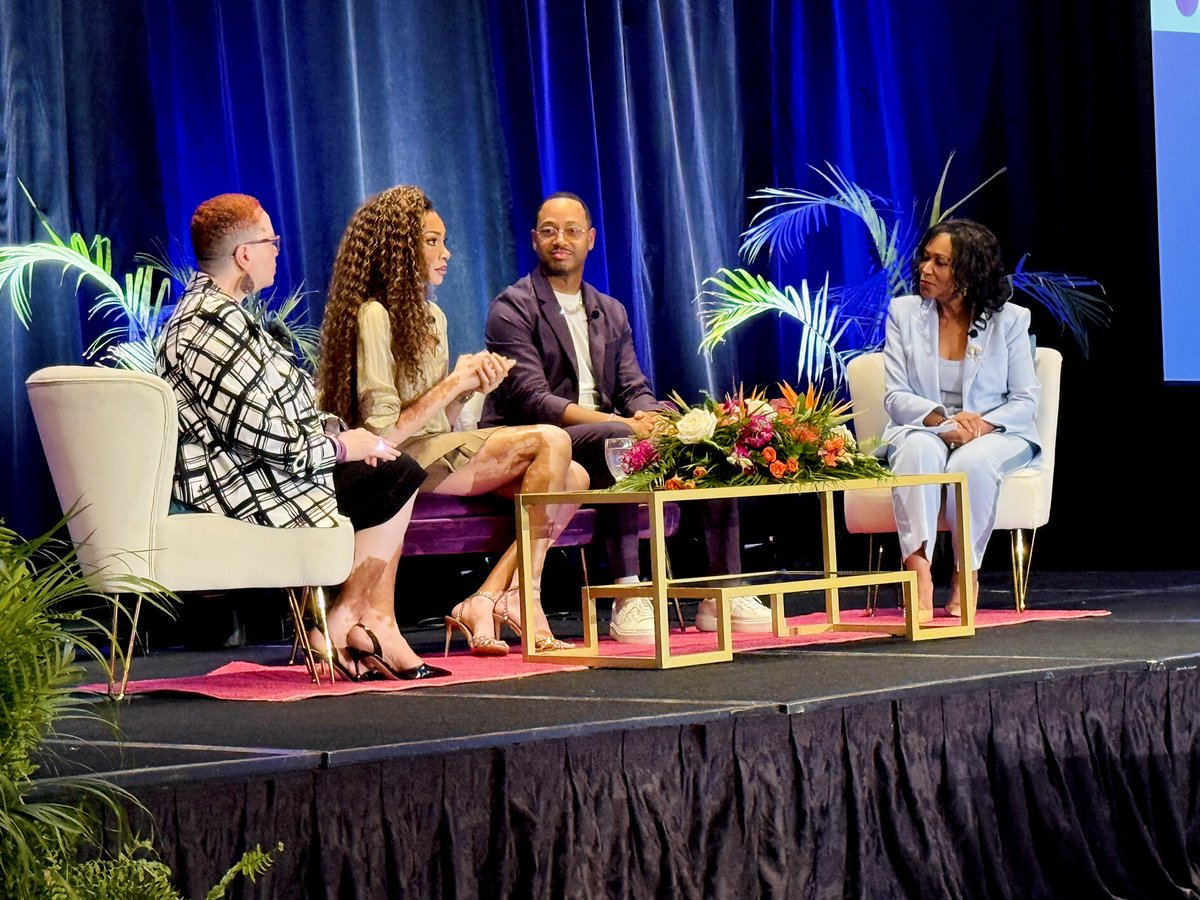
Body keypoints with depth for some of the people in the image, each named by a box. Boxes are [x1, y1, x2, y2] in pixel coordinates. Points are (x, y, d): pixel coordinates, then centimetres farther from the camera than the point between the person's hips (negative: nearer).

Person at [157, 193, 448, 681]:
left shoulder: (205, 310, 14)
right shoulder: (214, 326, -23)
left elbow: (280, 410, 19)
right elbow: (266, 439, -26)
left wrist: (336, 432, 4)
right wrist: (342, 446, -11)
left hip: (242, 473, 11)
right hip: (245, 489, -11)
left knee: (396, 470, 13)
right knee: (394, 479, -5)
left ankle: (378, 628, 8)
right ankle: (339, 627, 5)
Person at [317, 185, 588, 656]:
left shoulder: (431, 316, 19)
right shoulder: (373, 316, -10)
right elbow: (384, 431, -16)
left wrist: (469, 385, 0)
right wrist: (455, 382, -11)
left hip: (439, 453, 9)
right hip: (402, 465, -9)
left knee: (573, 477, -10)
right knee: (549, 441, -22)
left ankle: (485, 603, -15)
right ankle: (519, 596, -15)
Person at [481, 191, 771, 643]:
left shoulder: (611, 312, 20)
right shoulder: (512, 309, -2)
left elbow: (635, 389, 12)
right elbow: (532, 400, -15)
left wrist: (648, 415, -15)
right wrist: (623, 424, -25)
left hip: (605, 439, 7)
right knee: (619, 439, -37)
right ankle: (628, 601, -40)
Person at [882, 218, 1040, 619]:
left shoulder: (1008, 319, 3)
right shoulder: (903, 313, 6)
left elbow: (1024, 401, 0)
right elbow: (895, 395, -2)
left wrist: (982, 424, -20)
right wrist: (942, 420, -20)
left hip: (996, 433, -1)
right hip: (922, 429, 1)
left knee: (972, 461, -36)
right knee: (918, 449, -36)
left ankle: (966, 572, -23)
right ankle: (918, 571, -47)